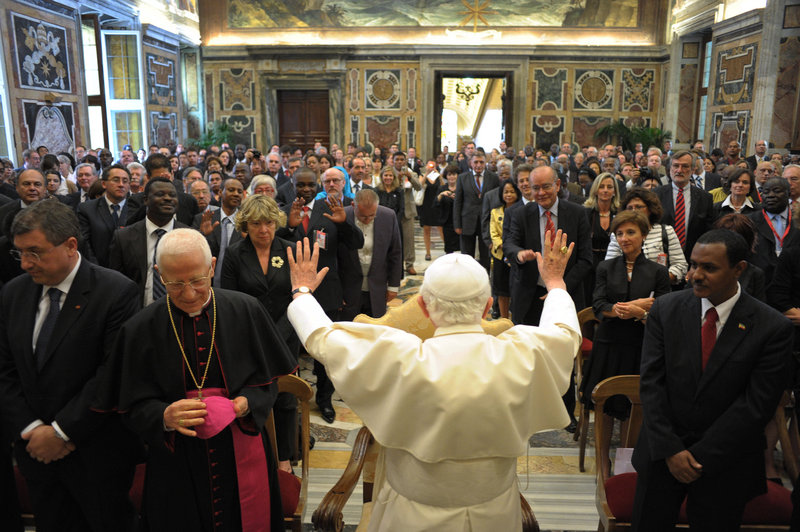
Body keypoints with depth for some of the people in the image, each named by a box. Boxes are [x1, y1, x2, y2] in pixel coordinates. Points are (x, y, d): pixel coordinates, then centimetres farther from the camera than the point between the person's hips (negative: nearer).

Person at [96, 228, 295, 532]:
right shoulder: (140, 330, -8)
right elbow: (134, 407, -2)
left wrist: (247, 403, -18)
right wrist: (164, 417, -22)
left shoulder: (245, 311, -7)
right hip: (175, 469, 0)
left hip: (242, 459, 1)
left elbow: (267, 380, 1)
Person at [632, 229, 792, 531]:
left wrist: (701, 457, -14)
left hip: (724, 461, -1)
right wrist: (669, 449, -12)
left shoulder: (773, 328, -11)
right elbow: (651, 382, -6)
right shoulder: (665, 309, -5)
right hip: (662, 455, 2)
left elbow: (756, 405, -12)